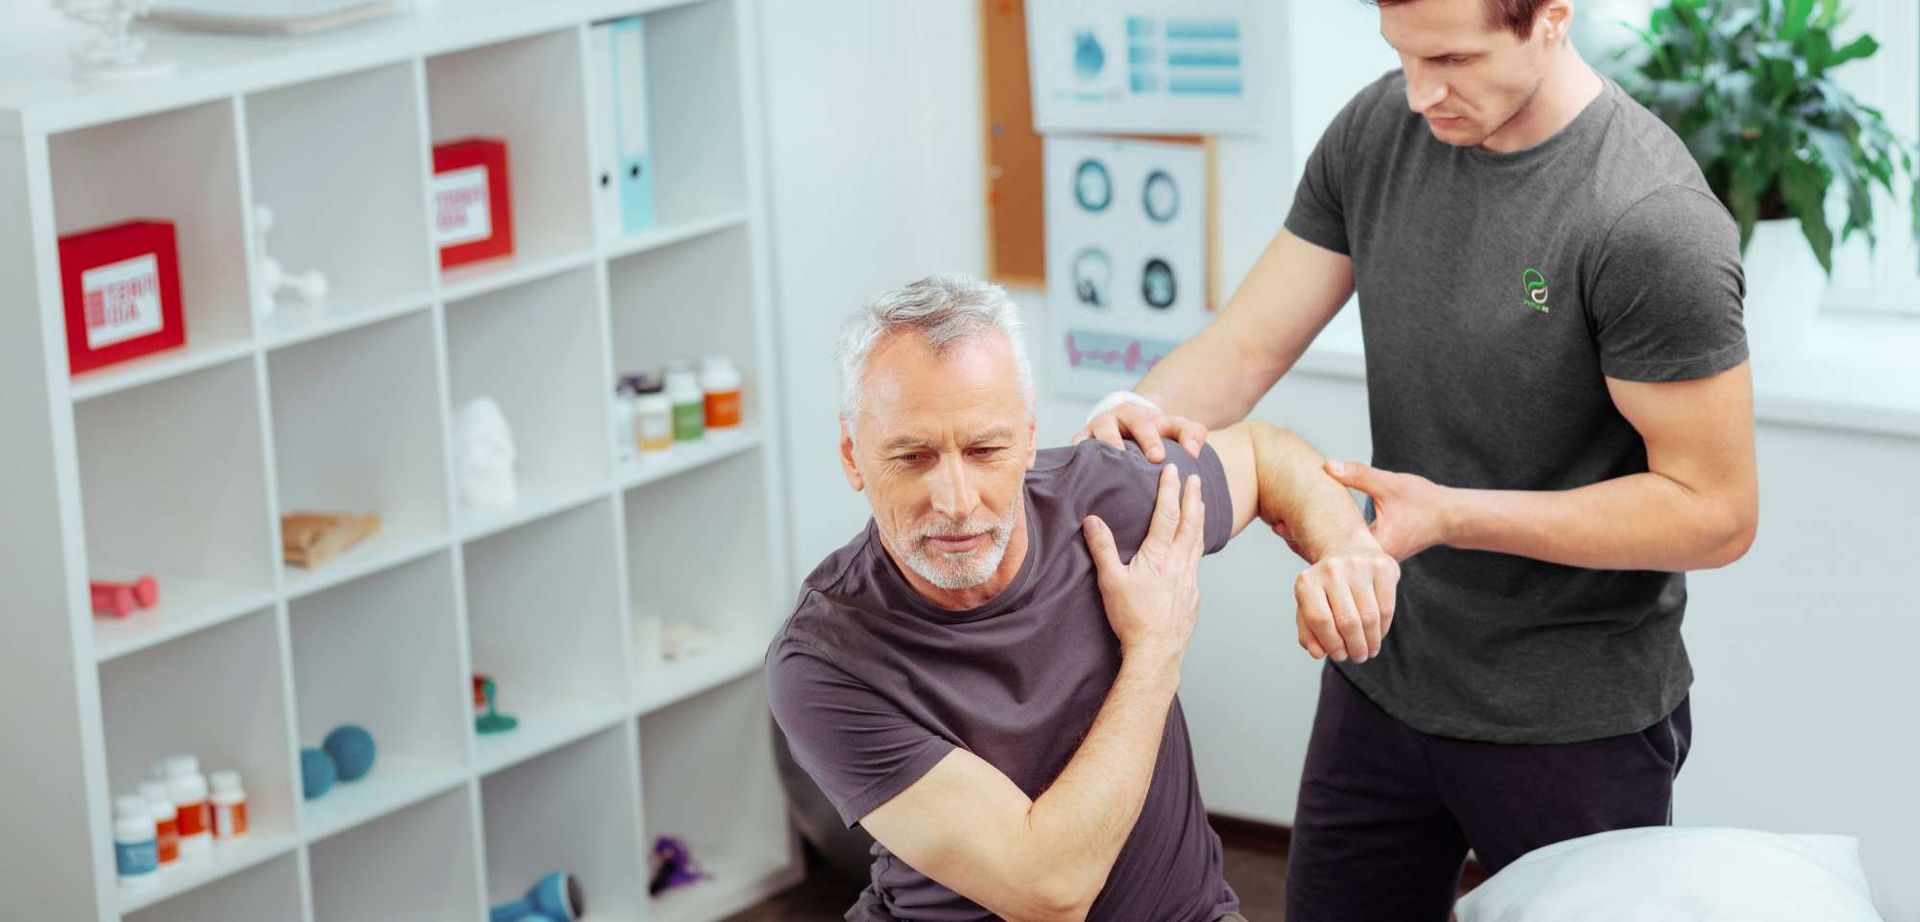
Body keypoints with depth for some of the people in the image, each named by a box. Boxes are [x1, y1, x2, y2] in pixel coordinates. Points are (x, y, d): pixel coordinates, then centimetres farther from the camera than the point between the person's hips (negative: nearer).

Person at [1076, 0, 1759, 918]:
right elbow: (1244, 346, -2)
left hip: (1575, 728, -6)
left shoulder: (1652, 222, -24)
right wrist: (1142, 409, -25)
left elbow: (1714, 513, -20)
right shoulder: (1377, 129, -4)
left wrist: (1451, 514, -26)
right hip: (1380, 678, 6)